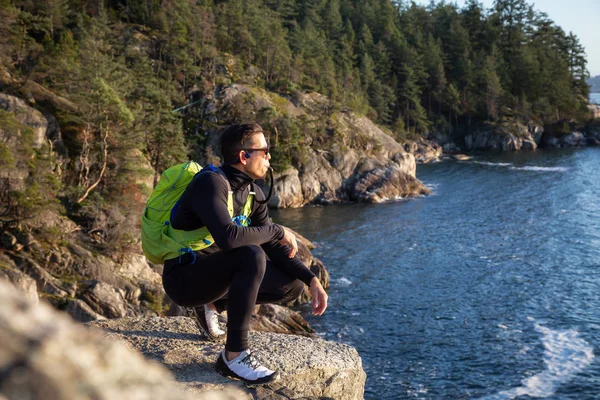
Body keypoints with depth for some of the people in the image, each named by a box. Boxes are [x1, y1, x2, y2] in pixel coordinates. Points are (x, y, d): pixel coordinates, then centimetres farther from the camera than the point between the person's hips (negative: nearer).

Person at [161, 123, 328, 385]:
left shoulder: (253, 192, 3)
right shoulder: (211, 182, -23)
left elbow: (275, 247, 4)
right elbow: (228, 237, -39)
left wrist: (312, 280, -8)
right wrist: (277, 231, -24)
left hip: (215, 272, 8)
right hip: (184, 278, -8)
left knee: (293, 285, 1)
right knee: (251, 256, -34)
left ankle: (212, 306, 15)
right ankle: (234, 355, -24)